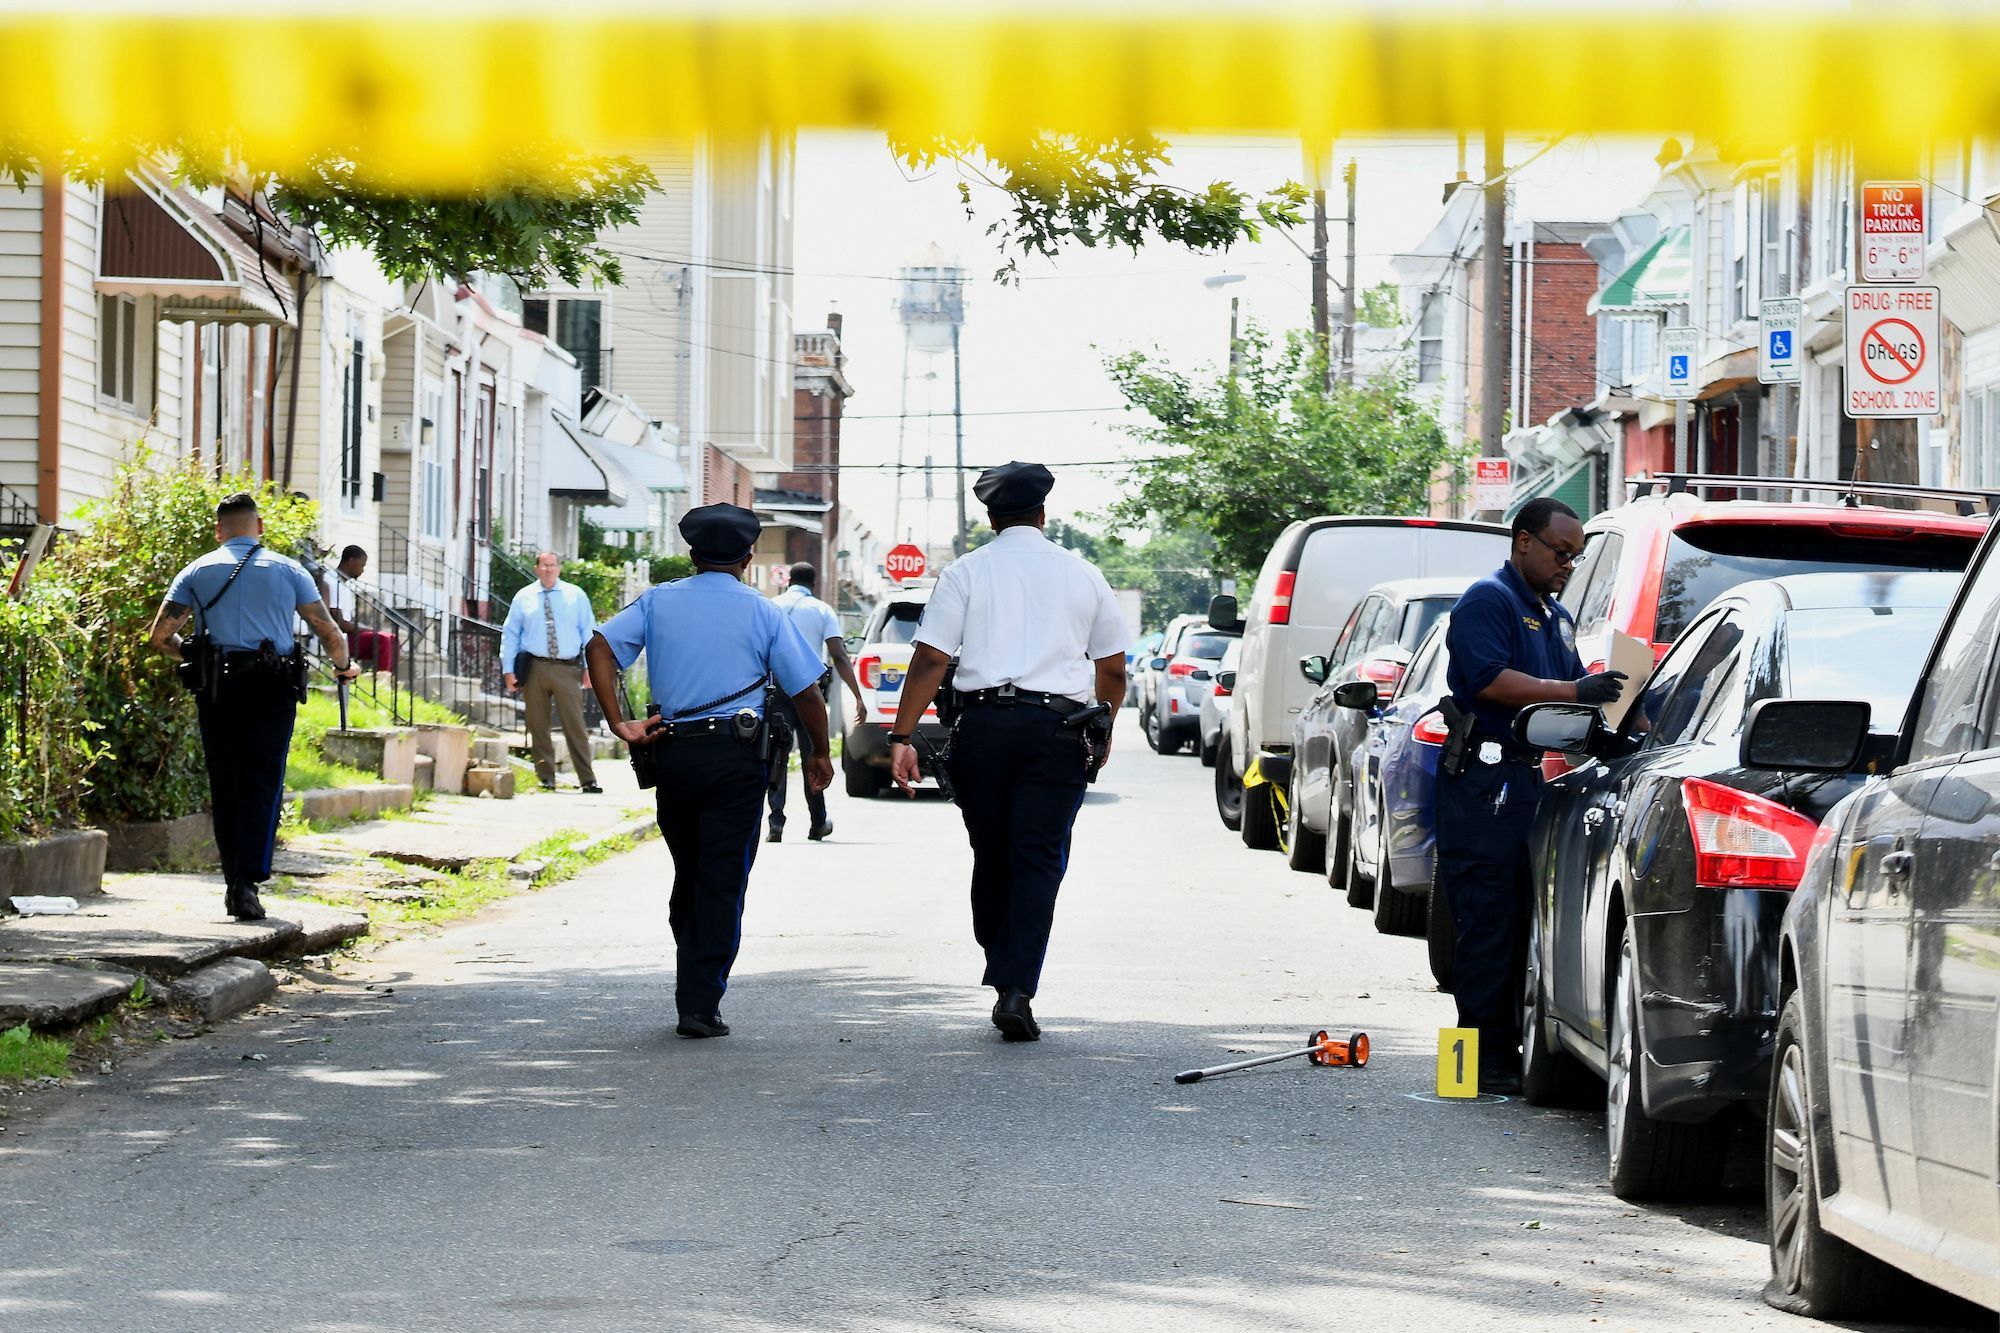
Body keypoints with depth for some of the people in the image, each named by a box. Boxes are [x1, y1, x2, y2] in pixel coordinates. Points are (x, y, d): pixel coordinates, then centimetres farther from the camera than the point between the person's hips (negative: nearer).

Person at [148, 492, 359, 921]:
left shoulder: (197, 572, 11)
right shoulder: (287, 570, 9)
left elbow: (161, 636, 7)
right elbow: (328, 632, 7)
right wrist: (343, 666, 27)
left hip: (217, 689, 1)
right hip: (272, 689, -1)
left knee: (224, 787, 10)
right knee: (262, 785, -3)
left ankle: (234, 882, 11)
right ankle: (247, 884, -16)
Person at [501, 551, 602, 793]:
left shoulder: (576, 596, 8)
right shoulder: (523, 598, 9)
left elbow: (589, 632, 7)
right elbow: (510, 635, 9)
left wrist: (590, 667, -1)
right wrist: (508, 669, 2)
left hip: (567, 669, -1)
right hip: (534, 668, 1)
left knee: (575, 725, -5)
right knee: (538, 725, 4)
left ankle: (587, 779, -4)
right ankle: (545, 776, 12)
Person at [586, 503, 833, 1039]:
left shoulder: (658, 601, 8)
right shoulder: (762, 613, 3)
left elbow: (602, 646, -6)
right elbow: (807, 693, 1)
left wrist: (619, 723, -7)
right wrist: (820, 754, 15)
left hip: (673, 754, 3)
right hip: (738, 757, -3)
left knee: (687, 878, 17)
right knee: (722, 882, -1)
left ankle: (693, 988, 23)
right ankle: (701, 1005, -6)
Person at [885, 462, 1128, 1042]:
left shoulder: (965, 573, 6)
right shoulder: (1083, 575, 12)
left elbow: (930, 660, -3)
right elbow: (1113, 671, 16)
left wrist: (902, 737, -4)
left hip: (983, 723, 0)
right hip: (1057, 726, 0)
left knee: (991, 857, 13)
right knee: (1038, 860, -3)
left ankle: (1000, 970, 23)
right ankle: (1017, 990, -15)